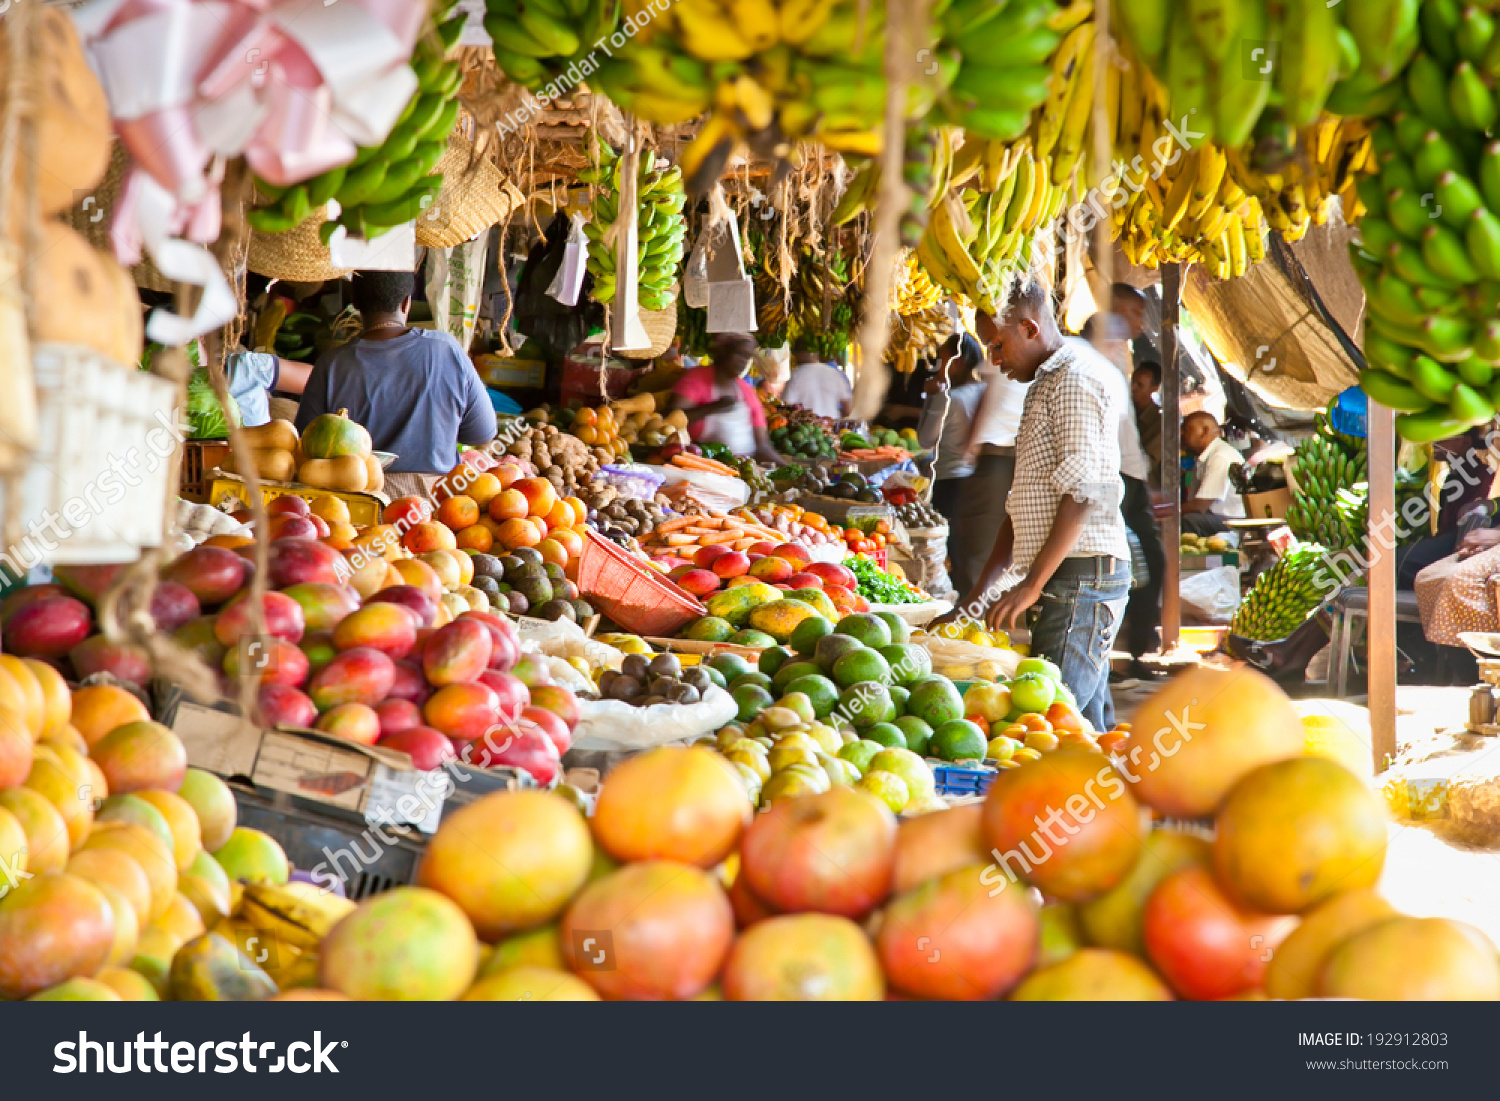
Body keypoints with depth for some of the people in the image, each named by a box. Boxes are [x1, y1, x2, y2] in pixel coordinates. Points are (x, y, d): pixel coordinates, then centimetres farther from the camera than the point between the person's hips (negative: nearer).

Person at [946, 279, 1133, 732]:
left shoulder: (1076, 377, -9)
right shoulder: (1046, 382, 23)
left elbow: (1082, 494, -17)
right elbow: (1028, 500, 24)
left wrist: (1032, 585, -18)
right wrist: (982, 590, 18)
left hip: (1083, 574, -10)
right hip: (1069, 577, 10)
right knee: (1091, 724, 9)